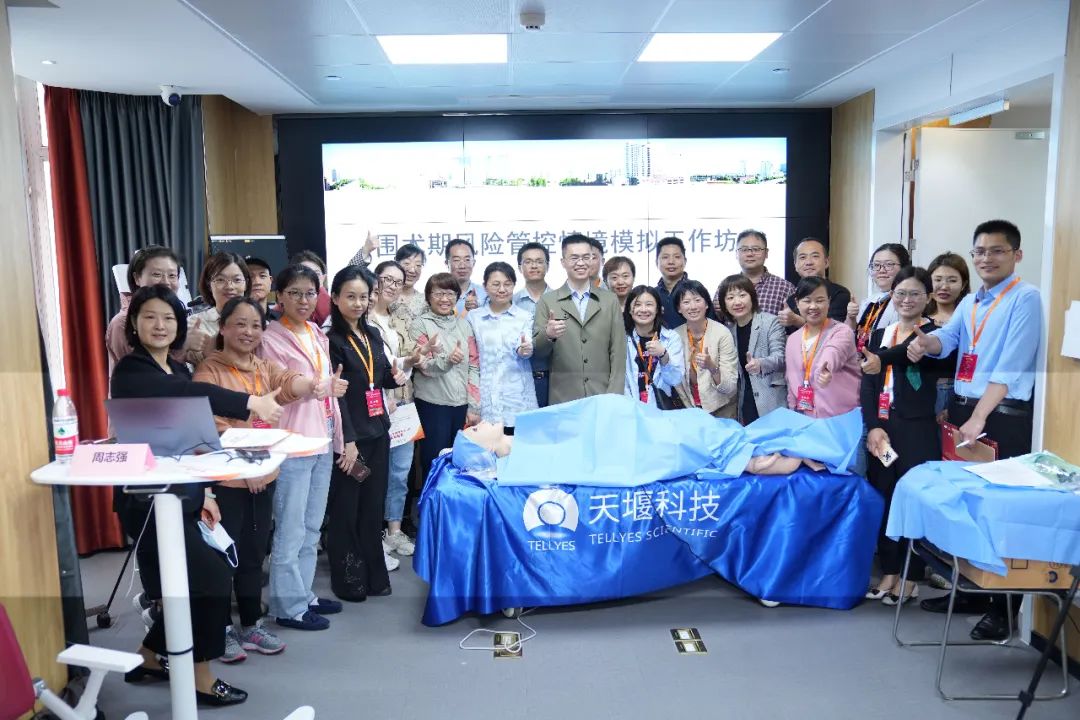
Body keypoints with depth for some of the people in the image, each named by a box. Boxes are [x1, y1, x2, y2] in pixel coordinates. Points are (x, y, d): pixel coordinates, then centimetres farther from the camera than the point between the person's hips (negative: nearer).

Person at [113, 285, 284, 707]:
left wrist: (201, 491, 15)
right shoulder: (130, 372, -14)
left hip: (179, 495, 9)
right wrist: (249, 402, -44)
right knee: (211, 578, -9)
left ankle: (149, 659, 35)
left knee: (186, 586, 15)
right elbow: (189, 394, -34)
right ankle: (201, 678, 6)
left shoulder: (177, 370, 12)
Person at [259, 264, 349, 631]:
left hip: (323, 440, 8)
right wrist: (321, 388, -15)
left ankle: (303, 593, 29)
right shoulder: (271, 338, -10)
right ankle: (289, 606, 11)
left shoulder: (317, 334, 13)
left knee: (311, 527, 16)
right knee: (290, 530, 0)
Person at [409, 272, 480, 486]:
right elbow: (424, 367, -9)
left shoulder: (464, 325, 10)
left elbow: (474, 367, 8)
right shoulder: (420, 325, -1)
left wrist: (474, 407, 1)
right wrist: (447, 360, -29)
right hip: (433, 404, -3)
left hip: (462, 405, 3)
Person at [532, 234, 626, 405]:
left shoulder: (610, 301, 7)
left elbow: (618, 352, 5)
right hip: (563, 401, -1)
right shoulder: (547, 301, 4)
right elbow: (537, 350, 1)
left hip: (603, 399, 1)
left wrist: (614, 397, -4)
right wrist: (548, 334, -20)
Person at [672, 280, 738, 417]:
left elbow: (730, 387, -17)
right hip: (689, 410, 2)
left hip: (721, 409, -2)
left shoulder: (722, 333, -15)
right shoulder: (675, 335, -6)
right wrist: (690, 410, 1)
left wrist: (712, 367, -31)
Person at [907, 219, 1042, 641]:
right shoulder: (969, 303, 16)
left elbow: (1011, 366, -16)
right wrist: (925, 343, -25)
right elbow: (947, 337, -2)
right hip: (961, 409, 7)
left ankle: (1003, 609, 9)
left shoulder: (1025, 298, -7)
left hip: (1004, 416, -7)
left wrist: (979, 418, -21)